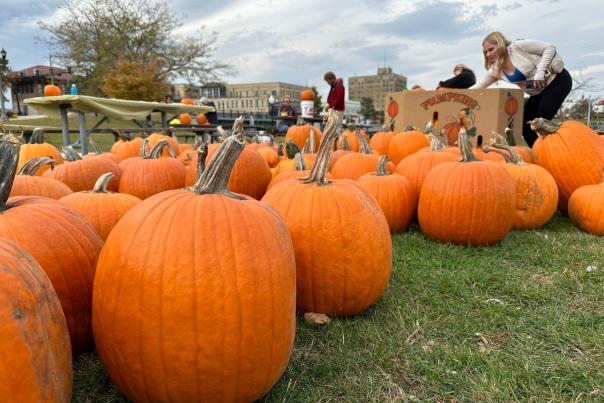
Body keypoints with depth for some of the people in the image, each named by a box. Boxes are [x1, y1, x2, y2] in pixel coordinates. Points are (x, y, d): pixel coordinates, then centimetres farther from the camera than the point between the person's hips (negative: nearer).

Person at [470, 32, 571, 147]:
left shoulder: (518, 46, -19)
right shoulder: (496, 70, 0)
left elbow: (550, 48, -17)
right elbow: (478, 86, 5)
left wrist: (540, 71, -28)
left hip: (558, 80, -7)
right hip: (539, 92, 7)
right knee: (523, 123, 1)